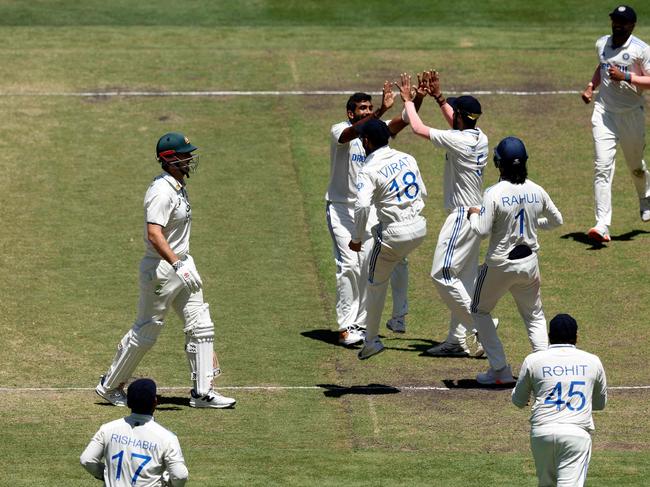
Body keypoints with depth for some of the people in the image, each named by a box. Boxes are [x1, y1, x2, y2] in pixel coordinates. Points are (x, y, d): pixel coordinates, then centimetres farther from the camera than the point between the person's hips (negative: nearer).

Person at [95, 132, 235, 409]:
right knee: (146, 332, 2)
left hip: (180, 264, 9)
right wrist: (178, 266, -38)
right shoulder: (161, 192, -21)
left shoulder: (178, 186, 10)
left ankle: (202, 392, 7)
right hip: (161, 269, -9)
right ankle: (110, 386, 18)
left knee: (201, 326, 4)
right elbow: (154, 234, -32)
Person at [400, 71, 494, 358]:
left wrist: (408, 100, 0)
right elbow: (455, 123, 27)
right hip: (475, 213, 9)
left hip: (462, 215, -9)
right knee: (464, 277, 10)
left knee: (443, 274, -8)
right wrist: (438, 97, 24)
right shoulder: (480, 138, 5)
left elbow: (418, 129, -14)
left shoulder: (459, 140, -19)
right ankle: (457, 340, 12)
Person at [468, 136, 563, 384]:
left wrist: (474, 215, -1)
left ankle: (500, 370, 11)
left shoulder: (494, 194, -19)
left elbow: (482, 230, -20)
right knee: (534, 316, 19)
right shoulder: (536, 191, -4)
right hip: (529, 262, 4)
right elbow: (556, 220, 9)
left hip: (499, 265, -4)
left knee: (479, 311, 17)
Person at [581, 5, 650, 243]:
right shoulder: (602, 44, 7)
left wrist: (626, 77, -25)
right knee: (602, 167, -12)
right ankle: (602, 226, -19)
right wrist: (591, 86, 11)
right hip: (604, 112, 3)